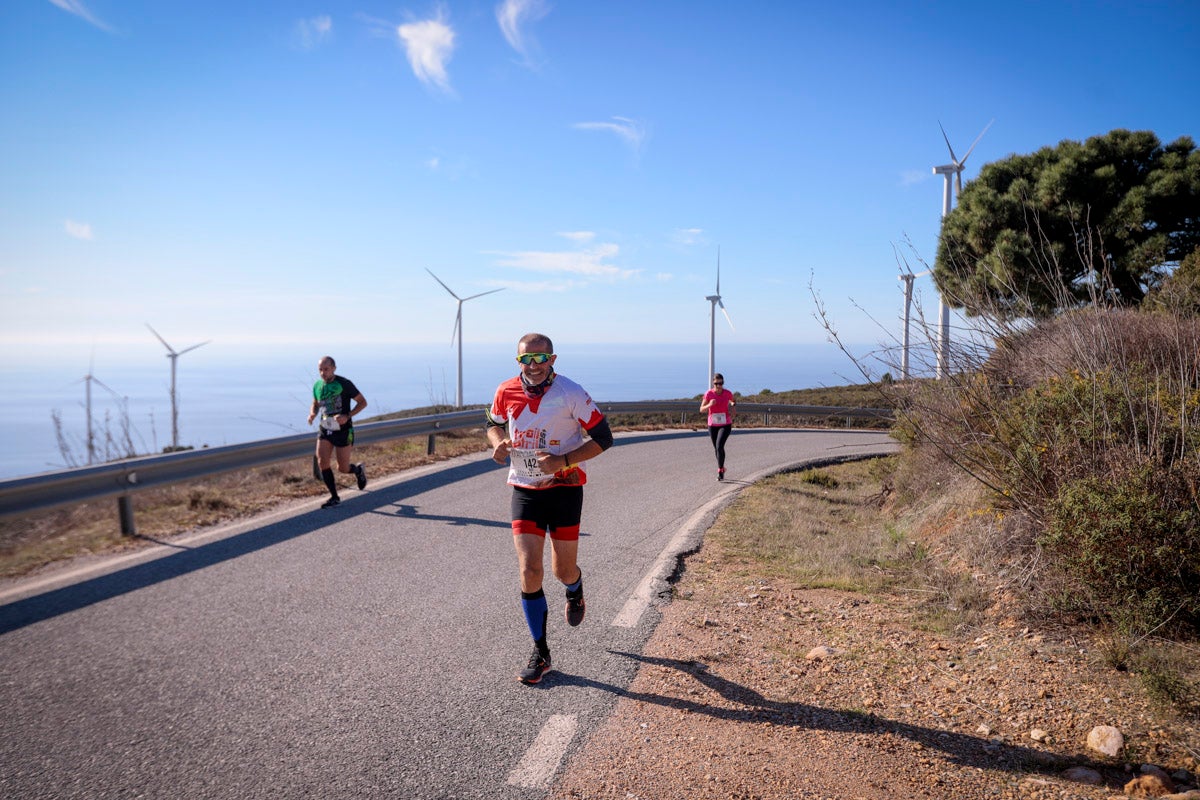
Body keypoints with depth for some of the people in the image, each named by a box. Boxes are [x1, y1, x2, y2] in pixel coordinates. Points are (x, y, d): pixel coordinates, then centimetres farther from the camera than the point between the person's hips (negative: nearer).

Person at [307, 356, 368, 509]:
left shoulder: (344, 384, -11)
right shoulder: (317, 386, 4)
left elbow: (362, 402, -7)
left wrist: (347, 416, -21)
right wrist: (312, 414, -2)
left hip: (343, 430, -4)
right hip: (325, 429, 4)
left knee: (343, 468, -1)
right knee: (322, 462, -10)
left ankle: (358, 470, 35)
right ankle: (334, 497, 3)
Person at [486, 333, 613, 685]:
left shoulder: (571, 393, -14)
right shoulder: (506, 392, -3)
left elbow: (603, 438, -10)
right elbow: (494, 424, 17)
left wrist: (563, 461, -21)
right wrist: (499, 443, -7)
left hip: (564, 488, -2)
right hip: (523, 490, 2)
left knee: (562, 570, 8)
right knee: (529, 571, -7)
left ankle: (575, 590, 48)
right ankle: (540, 653, 8)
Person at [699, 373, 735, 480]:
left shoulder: (728, 393, -10)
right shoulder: (708, 394, -11)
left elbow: (732, 403, 11)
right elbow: (701, 409, -8)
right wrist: (709, 405, -24)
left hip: (725, 425, -2)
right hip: (712, 425, 2)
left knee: (719, 446, -20)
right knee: (716, 448, 13)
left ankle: (720, 470, -7)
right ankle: (722, 468, 36)